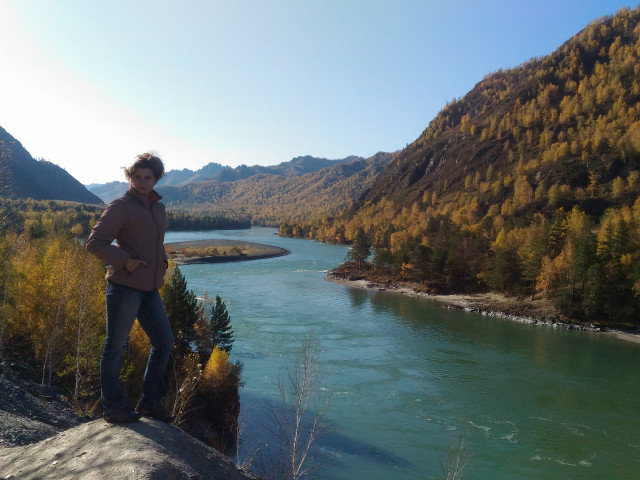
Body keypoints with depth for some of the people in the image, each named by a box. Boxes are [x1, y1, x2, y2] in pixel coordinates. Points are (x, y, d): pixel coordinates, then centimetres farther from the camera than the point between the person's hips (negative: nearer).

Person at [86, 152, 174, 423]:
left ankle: (149, 403, 23)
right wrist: (125, 261, -17)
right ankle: (113, 408, 17)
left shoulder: (159, 209, 16)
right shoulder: (120, 207, -7)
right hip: (124, 286, -8)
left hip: (149, 289, 8)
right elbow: (95, 243, -11)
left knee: (164, 343, 10)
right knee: (115, 347, 3)